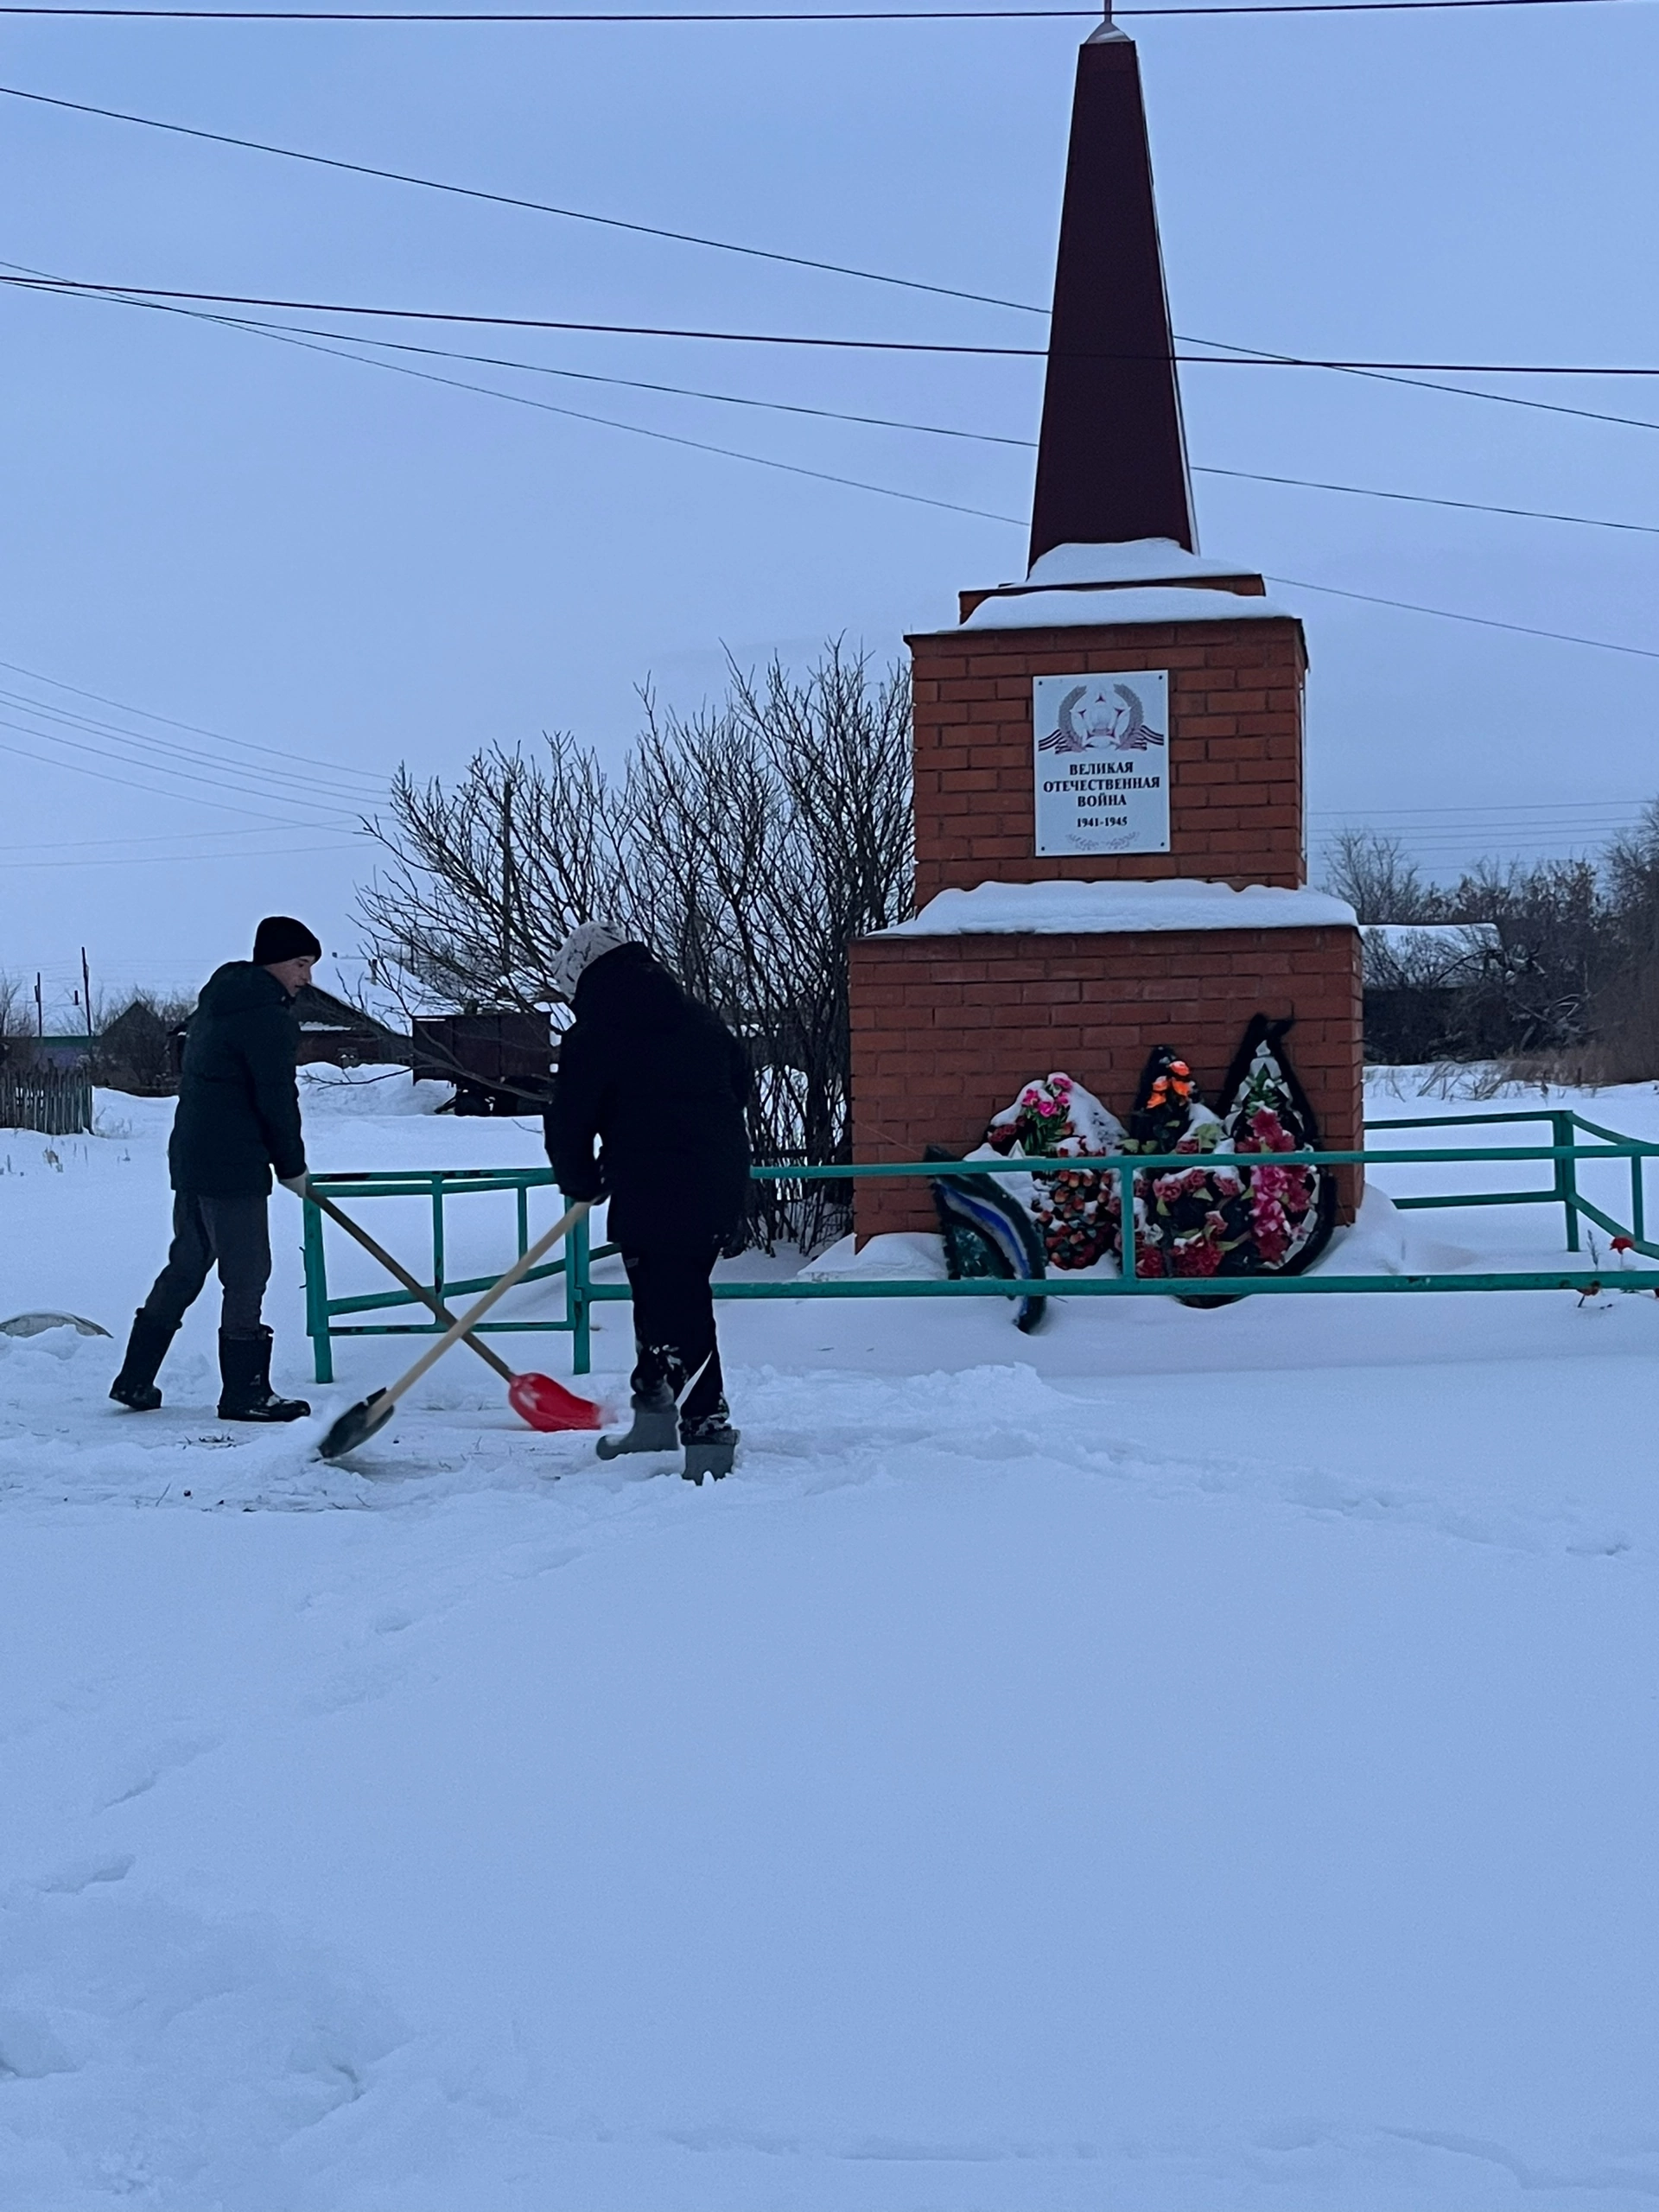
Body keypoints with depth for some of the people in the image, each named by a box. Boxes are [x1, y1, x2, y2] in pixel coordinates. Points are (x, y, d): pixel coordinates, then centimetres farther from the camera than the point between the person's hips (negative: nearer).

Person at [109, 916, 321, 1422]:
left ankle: (135, 1380, 21)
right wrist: (293, 1167, -4)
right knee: (247, 1275, -4)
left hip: (192, 1157, 10)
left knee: (185, 1266, 17)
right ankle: (244, 1393, 0)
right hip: (232, 1166, -10)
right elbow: (276, 1098, -16)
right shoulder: (265, 1013, -13)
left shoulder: (220, 1001, 19)